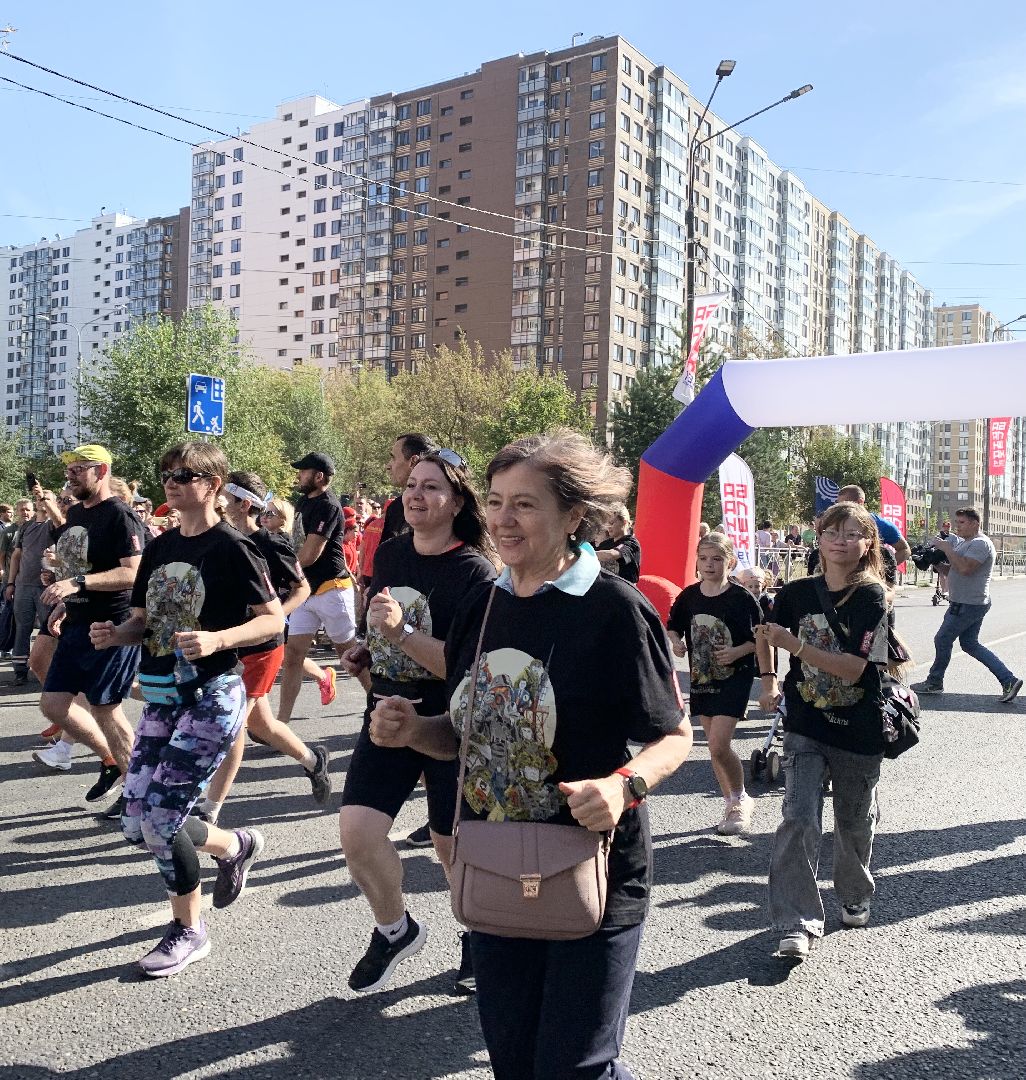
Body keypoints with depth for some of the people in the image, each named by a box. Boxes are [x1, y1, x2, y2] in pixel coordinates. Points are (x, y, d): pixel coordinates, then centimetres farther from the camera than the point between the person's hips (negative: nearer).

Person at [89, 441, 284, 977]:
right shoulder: (159, 548, 10)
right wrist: (117, 634, -5)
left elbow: (274, 619, -11)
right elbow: (145, 620, 17)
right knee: (139, 823, 6)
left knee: (159, 820, -10)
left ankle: (189, 932, 15)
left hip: (211, 698, -7)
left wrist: (217, 640, -27)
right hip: (161, 698, 7)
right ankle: (234, 845, 33)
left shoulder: (230, 547, -10)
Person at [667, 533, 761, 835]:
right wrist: (676, 642, -7)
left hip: (734, 678, -5)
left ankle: (741, 799, 12)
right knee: (716, 748, 13)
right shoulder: (689, 596, 0)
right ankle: (732, 804, 29)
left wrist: (737, 652, -21)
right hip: (701, 677, 5)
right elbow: (673, 627, 13)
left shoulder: (742, 598, -12)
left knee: (718, 748, -13)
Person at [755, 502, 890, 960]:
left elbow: (853, 667, -21)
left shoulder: (872, 598, -12)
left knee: (854, 822, 16)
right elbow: (764, 634, 17)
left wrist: (793, 644, -26)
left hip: (859, 731, -1)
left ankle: (854, 898, 42)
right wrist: (767, 679, 7)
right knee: (798, 820, -10)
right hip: (806, 727, 1)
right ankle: (797, 926, -3)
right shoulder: (797, 592, -3)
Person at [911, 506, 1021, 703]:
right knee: (970, 643, 12)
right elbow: (952, 570, 19)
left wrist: (946, 548, -20)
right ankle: (1008, 680, 9)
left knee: (943, 640, 0)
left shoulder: (980, 543, -16)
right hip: (974, 604, 10)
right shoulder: (962, 542, 15)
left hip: (967, 605, -10)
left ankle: (934, 683, 14)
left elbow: (965, 568, -29)